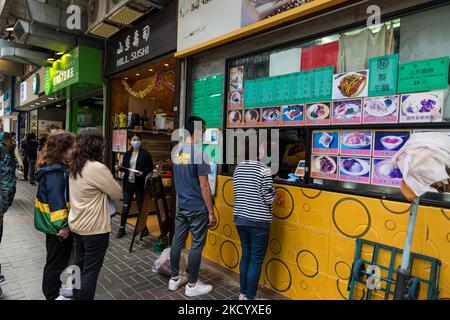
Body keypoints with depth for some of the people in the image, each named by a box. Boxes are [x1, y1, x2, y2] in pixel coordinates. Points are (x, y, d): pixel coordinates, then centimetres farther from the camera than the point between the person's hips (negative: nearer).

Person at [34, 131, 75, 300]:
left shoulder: (57, 168, 7)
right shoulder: (55, 172, -24)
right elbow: (56, 201, -27)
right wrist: (62, 225, -23)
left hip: (55, 223, 10)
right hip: (58, 226, -10)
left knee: (58, 259, 24)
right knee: (56, 261, 8)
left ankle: (54, 287, 42)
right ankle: (52, 295, 26)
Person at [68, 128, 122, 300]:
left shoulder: (74, 166, 4)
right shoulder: (98, 168, -23)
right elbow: (117, 194, -13)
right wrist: (104, 192, 5)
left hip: (77, 224, 9)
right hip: (95, 228, -9)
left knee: (80, 266, 22)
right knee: (90, 271, 6)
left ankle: (77, 296, 37)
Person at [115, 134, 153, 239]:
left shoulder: (145, 154, -5)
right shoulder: (127, 154, 10)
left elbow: (150, 167, -6)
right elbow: (125, 167, 14)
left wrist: (143, 172, -22)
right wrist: (119, 168, -7)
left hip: (139, 184, -4)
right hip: (128, 183, 4)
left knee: (141, 206, 7)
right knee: (126, 206, 9)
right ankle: (122, 228, 19)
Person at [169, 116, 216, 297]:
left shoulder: (177, 150, 6)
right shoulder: (199, 153, -18)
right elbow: (204, 186, -17)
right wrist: (211, 212, -12)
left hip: (181, 205, 8)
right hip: (197, 208, -7)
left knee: (177, 241, 15)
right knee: (197, 245, 5)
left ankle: (175, 279, 30)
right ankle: (192, 285, 18)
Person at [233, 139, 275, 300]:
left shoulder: (238, 168, 5)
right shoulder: (264, 169, -15)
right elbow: (269, 198, -14)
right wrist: (273, 192, 5)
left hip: (240, 218, 7)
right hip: (258, 221, -6)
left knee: (246, 255, 19)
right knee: (256, 260, 7)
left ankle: (242, 294, 30)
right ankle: (249, 297, 18)